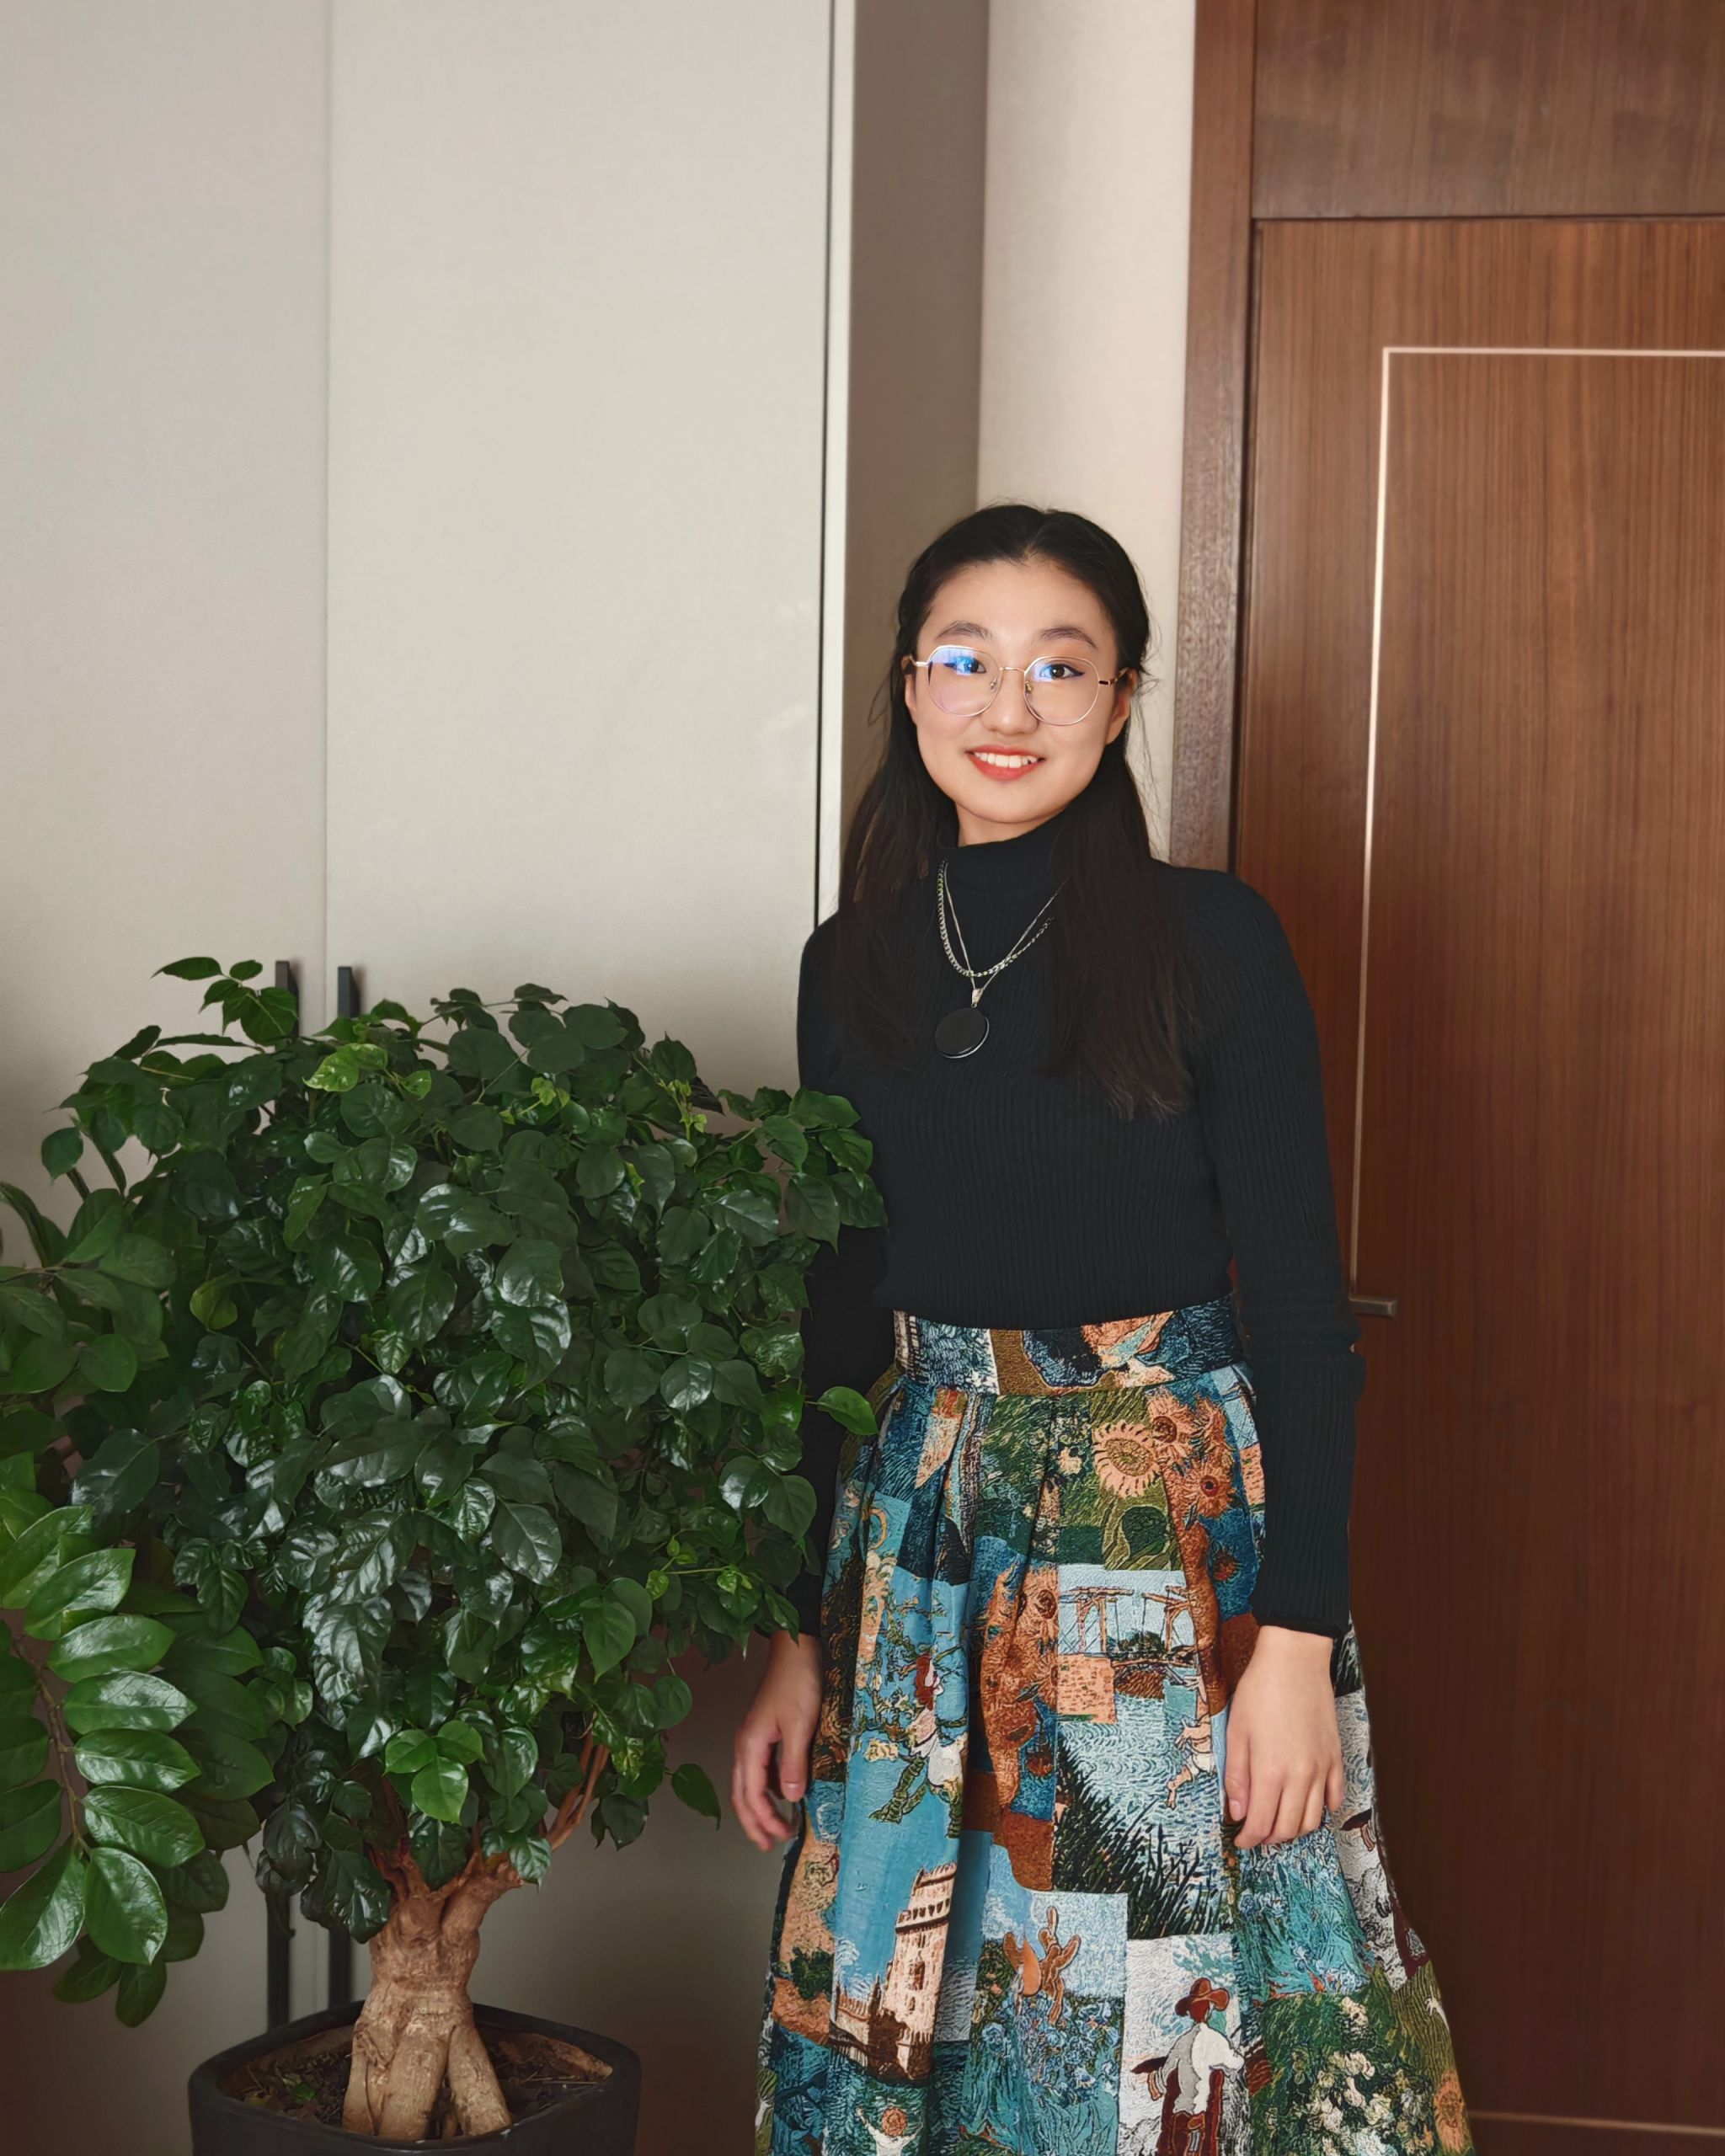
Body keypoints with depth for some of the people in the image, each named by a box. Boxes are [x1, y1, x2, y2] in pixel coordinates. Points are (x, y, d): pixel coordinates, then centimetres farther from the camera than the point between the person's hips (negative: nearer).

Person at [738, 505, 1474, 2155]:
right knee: (905, 1995, 11)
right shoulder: (853, 962, 4)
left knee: (1160, 1986, 5)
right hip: (914, 1526, 4)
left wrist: (1300, 1637, -13)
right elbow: (839, 1308, 9)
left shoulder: (1209, 940, -8)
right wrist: (796, 1636, 8)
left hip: (1172, 1519, -3)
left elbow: (1300, 1303, -8)